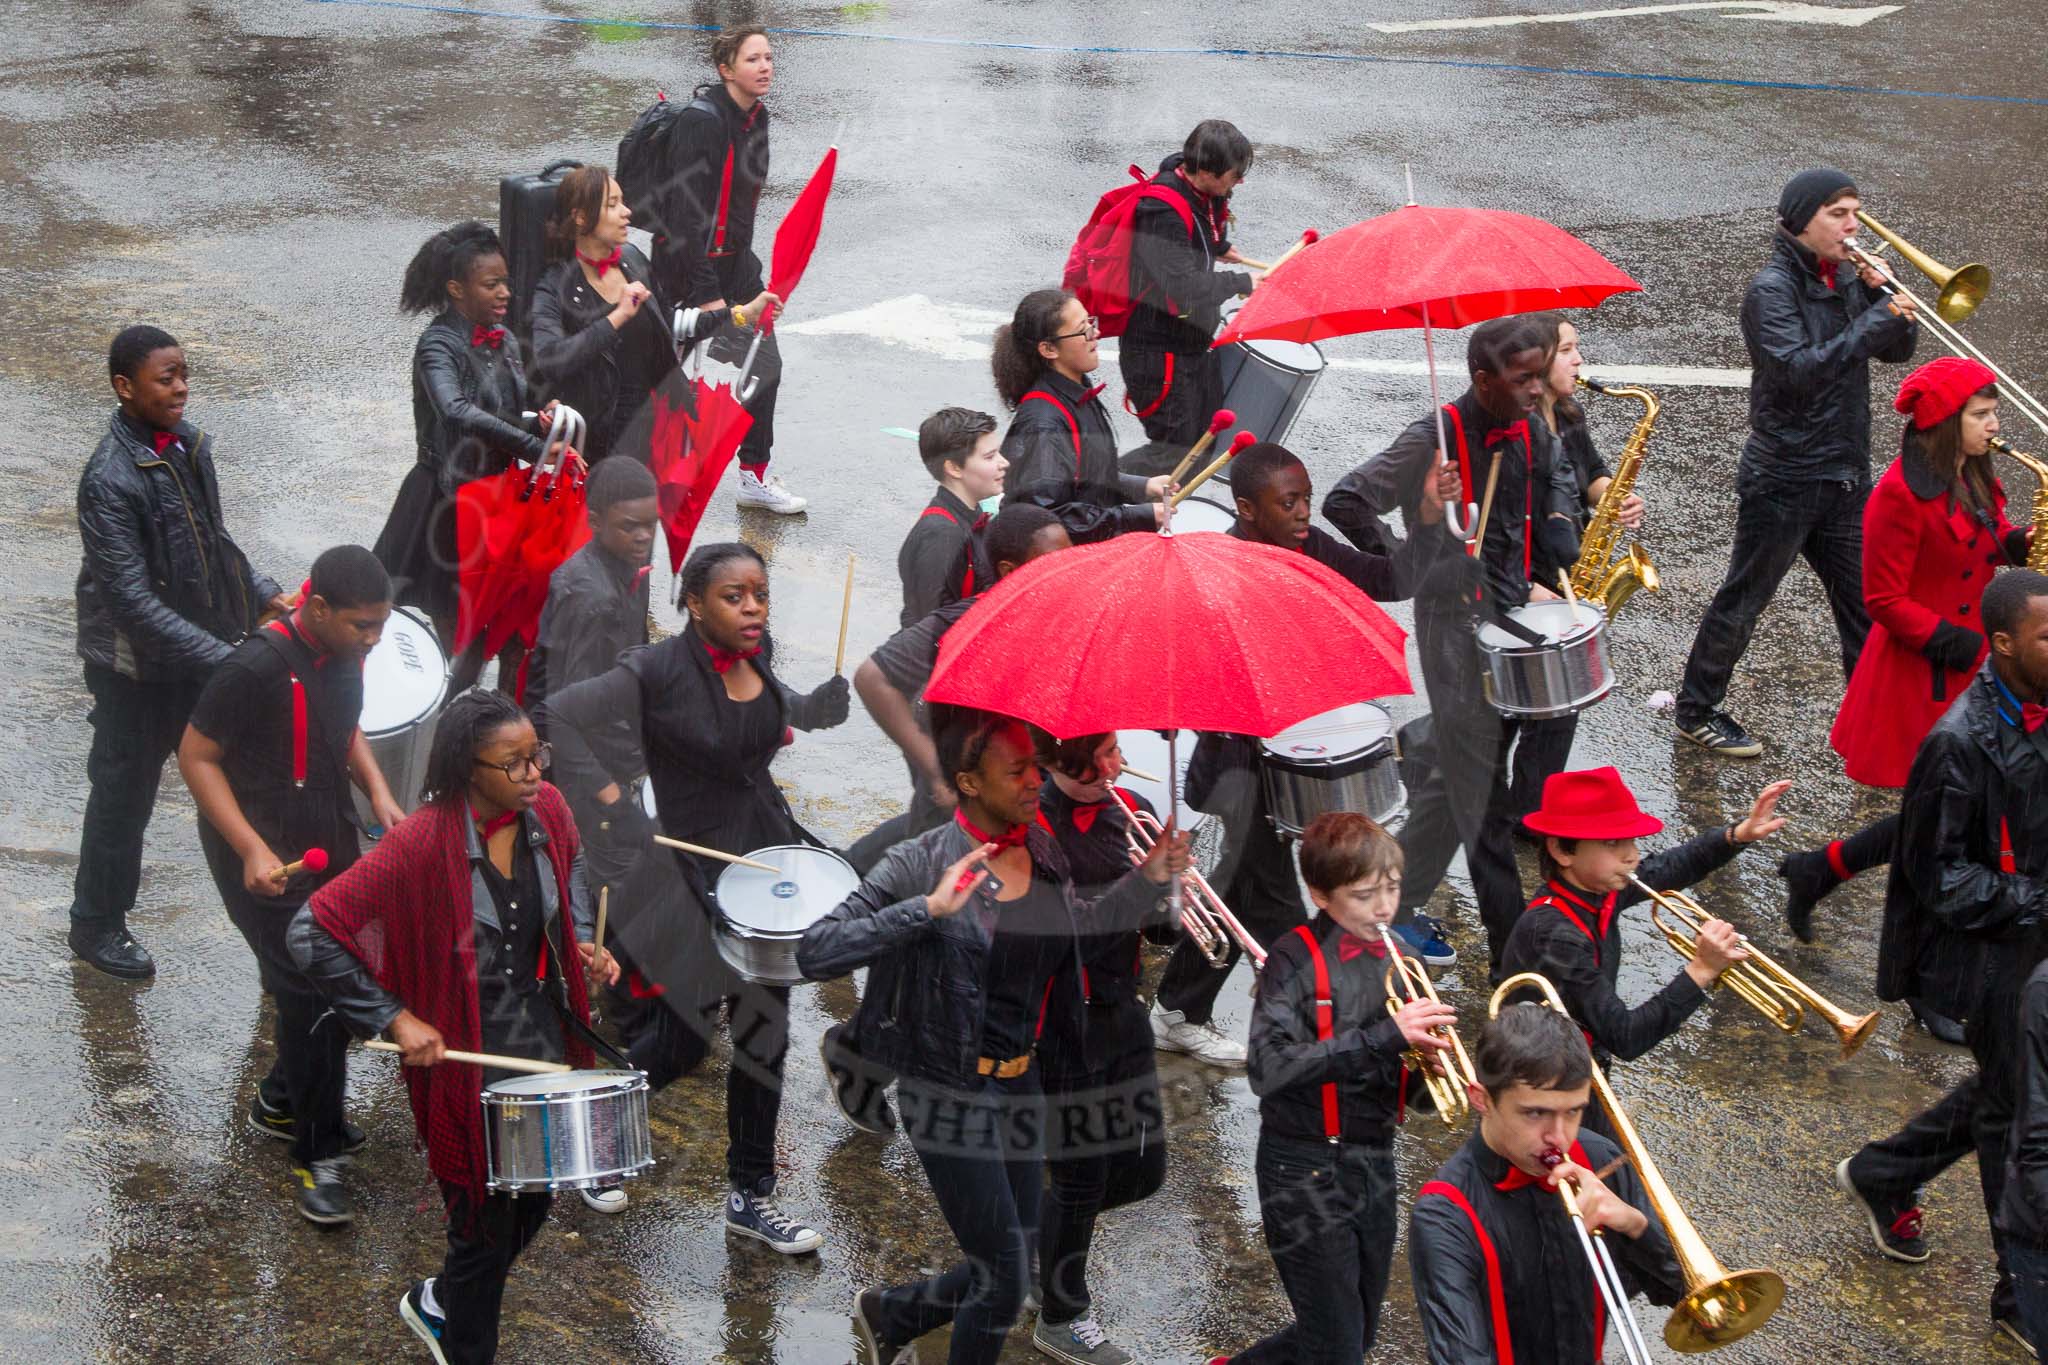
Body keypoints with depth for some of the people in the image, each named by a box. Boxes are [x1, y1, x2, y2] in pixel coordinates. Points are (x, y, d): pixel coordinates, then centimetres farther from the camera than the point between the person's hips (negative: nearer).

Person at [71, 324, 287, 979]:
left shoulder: (187, 442, -1)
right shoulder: (109, 480, -26)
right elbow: (132, 600, -29)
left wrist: (261, 595, 4)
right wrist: (220, 658, -31)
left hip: (201, 645, 7)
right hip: (136, 663, -7)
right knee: (124, 791, 9)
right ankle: (96, 925, 27)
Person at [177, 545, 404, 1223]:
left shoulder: (345, 655, 0)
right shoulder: (256, 668, -24)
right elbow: (197, 755, -17)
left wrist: (377, 790, 1)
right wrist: (251, 849, -24)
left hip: (330, 846, 8)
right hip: (266, 858, -8)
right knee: (314, 995, -12)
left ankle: (281, 1103, 37)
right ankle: (317, 1154, 1)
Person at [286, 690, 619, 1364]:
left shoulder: (547, 812, -7)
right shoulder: (422, 842, -25)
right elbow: (310, 933, -23)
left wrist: (581, 941, 2)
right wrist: (394, 1018, -21)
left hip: (546, 1039, 6)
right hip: (465, 1054, -6)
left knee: (532, 1206, 19)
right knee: (488, 1226, 6)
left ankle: (436, 1303, 47)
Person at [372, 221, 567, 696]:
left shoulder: (500, 341, 7)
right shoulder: (438, 346, -18)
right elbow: (456, 412, -38)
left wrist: (539, 423, -7)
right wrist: (536, 446, -44)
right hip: (450, 505, -7)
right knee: (463, 640, 0)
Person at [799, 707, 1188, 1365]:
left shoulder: (1045, 851, 2)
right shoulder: (920, 862, -17)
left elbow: (1077, 927, 21)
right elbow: (814, 953, -24)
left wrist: (1150, 877, 7)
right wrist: (929, 909, -33)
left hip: (1020, 1087, 7)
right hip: (950, 1096, -7)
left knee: (1007, 1268, 16)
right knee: (1003, 1277, -2)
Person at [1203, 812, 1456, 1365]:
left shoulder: (1392, 961, 6)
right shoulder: (1298, 960, -14)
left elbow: (1403, 1090, 12)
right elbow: (1269, 1069, -29)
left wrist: (1426, 1067, -12)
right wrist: (1386, 1036, -32)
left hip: (1374, 1167, 7)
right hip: (1306, 1172, -7)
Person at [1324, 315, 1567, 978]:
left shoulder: (1527, 437, 7)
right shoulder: (1435, 440, -16)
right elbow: (1344, 501, -21)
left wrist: (1541, 581, 8)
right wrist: (1402, 570, -16)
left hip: (1513, 617, 7)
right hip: (1456, 622, -7)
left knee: (1453, 777, 14)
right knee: (1480, 793, -4)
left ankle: (1396, 899, 29)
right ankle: (1511, 945, 0)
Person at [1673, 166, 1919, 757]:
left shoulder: (1843, 282, 8)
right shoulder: (1773, 287, -14)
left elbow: (1899, 349, 9)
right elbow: (1798, 371, -27)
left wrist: (1882, 292, -8)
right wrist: (1875, 321, -28)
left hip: (1845, 476, 7)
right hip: (1785, 479, -7)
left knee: (1866, 602, 8)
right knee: (1743, 600, 4)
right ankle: (1696, 710, 17)